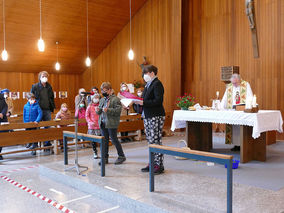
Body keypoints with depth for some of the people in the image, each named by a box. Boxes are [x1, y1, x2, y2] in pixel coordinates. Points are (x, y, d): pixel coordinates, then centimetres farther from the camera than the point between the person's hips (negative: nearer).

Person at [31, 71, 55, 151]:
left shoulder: (49, 87, 9)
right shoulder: (35, 87, -3)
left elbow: (52, 98, 16)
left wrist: (52, 107, 9)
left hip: (47, 110, 3)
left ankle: (47, 145, 14)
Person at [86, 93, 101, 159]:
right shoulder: (90, 107, 2)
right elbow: (87, 116, 5)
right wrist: (90, 122, -8)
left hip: (99, 126, -1)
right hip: (92, 126, 1)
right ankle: (95, 153, 21)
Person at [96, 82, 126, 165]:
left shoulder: (115, 99, -8)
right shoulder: (102, 100, 16)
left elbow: (118, 110, -18)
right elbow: (99, 112, 21)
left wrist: (108, 110, -26)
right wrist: (98, 110, -3)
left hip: (111, 124, -7)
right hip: (103, 123, 7)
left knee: (114, 140, -1)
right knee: (105, 141, 11)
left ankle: (121, 156, 14)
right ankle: (105, 158, 20)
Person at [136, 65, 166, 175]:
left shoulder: (157, 84, -11)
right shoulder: (148, 84, 18)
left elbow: (158, 101, -20)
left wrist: (144, 103, -22)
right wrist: (139, 101, 4)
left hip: (156, 117, -9)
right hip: (147, 116, 9)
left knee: (156, 141, -5)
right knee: (150, 141, 12)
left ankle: (159, 165, 3)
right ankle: (153, 163, 21)